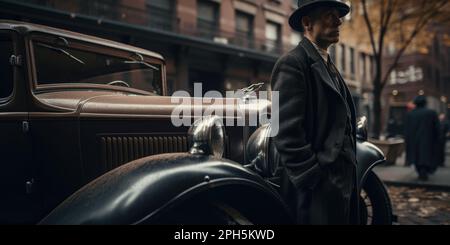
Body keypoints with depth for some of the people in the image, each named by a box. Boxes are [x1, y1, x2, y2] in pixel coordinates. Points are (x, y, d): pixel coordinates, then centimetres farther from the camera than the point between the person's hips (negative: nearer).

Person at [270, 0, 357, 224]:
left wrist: (348, 178, 13)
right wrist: (315, 183, -19)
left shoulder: (329, 66, 17)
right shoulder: (292, 63, -12)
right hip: (316, 189, -9)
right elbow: (287, 134, -20)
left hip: (342, 183, 9)